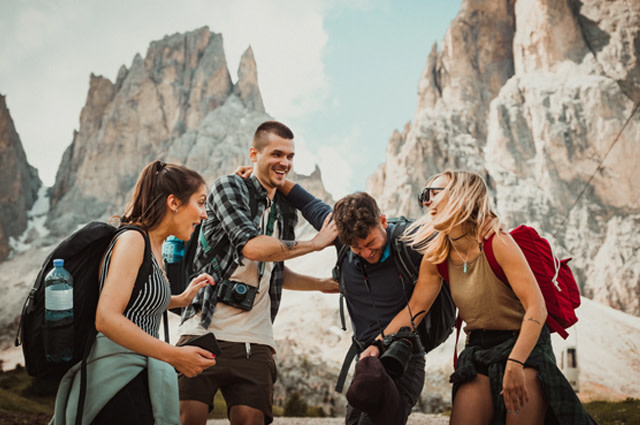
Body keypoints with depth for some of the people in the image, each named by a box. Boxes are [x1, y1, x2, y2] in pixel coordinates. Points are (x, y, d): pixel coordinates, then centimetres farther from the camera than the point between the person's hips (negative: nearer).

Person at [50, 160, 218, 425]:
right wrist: (175, 356, -23)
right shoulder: (132, 240, -14)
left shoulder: (153, 246, 14)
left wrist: (182, 299, 20)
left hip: (133, 378, 10)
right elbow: (106, 319, -24)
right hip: (116, 378, -10)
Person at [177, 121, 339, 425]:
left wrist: (324, 284, 21)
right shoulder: (229, 187, -1)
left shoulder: (285, 212, 18)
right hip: (205, 330, -5)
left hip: (254, 341, 5)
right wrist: (316, 243, -7)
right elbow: (252, 246, -17)